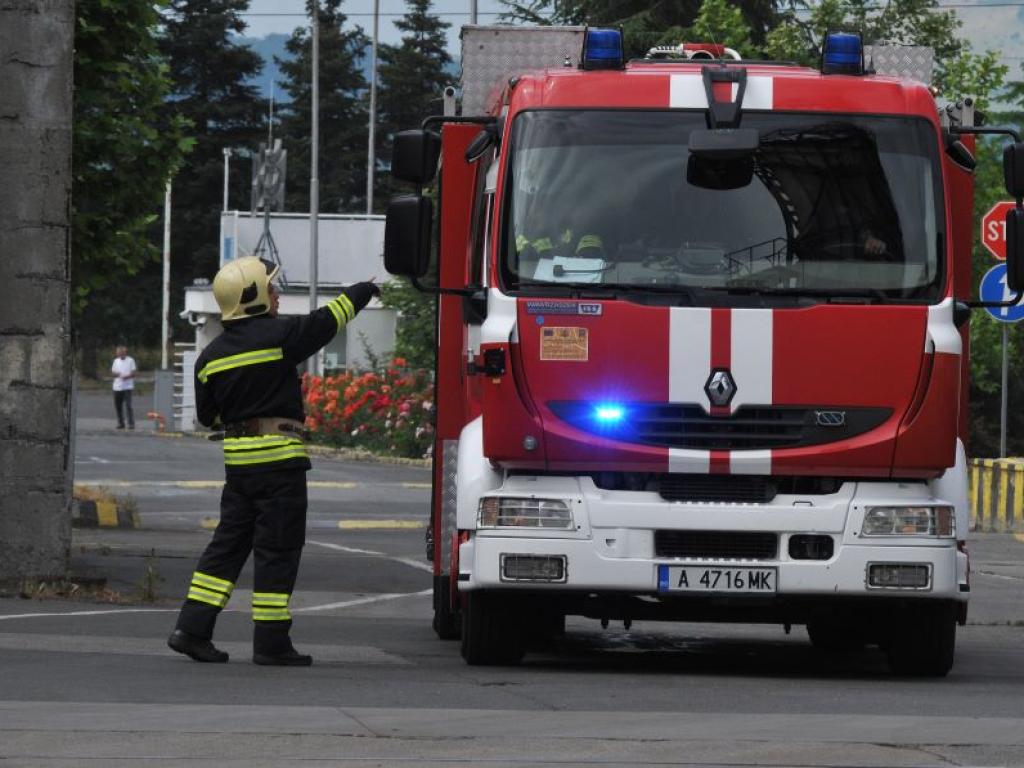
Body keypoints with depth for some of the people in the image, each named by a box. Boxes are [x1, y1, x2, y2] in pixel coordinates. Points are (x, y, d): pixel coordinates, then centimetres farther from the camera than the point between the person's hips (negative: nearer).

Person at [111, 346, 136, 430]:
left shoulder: (130, 361, 0)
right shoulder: (116, 361, 13)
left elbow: (133, 373, -3)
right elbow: (112, 373, 14)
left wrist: (127, 376, -22)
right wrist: (115, 374, -9)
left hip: (127, 387, -5)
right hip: (117, 387, 5)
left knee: (128, 405, -12)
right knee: (118, 405, 5)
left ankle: (131, 423, -9)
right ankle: (120, 423, 17)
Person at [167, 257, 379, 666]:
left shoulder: (212, 356, 7)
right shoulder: (279, 335, -10)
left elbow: (208, 414, 14)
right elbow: (328, 319, 1)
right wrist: (363, 292, 18)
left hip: (237, 459, 6)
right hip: (279, 456, -6)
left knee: (229, 544, 12)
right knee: (278, 551, -2)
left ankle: (192, 628, 6)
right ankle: (271, 643, -1)